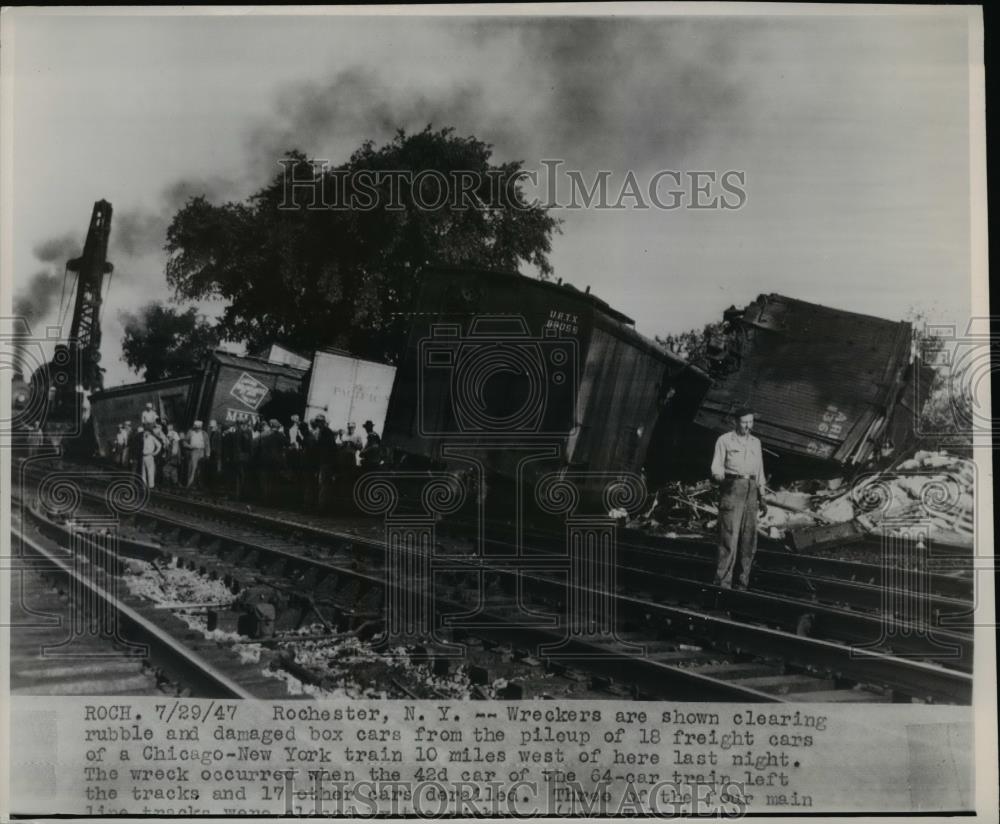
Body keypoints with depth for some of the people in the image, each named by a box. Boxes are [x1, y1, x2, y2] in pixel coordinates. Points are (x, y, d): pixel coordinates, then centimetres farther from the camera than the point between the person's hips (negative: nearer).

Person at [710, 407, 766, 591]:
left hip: (751, 490, 6)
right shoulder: (724, 440, 3)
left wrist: (761, 487, 12)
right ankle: (723, 582, -10)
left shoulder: (755, 442, 20)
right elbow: (716, 467, -2)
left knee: (749, 539, 4)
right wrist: (723, 476, -23)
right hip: (732, 488, -6)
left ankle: (742, 583, 11)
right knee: (729, 536, -12)